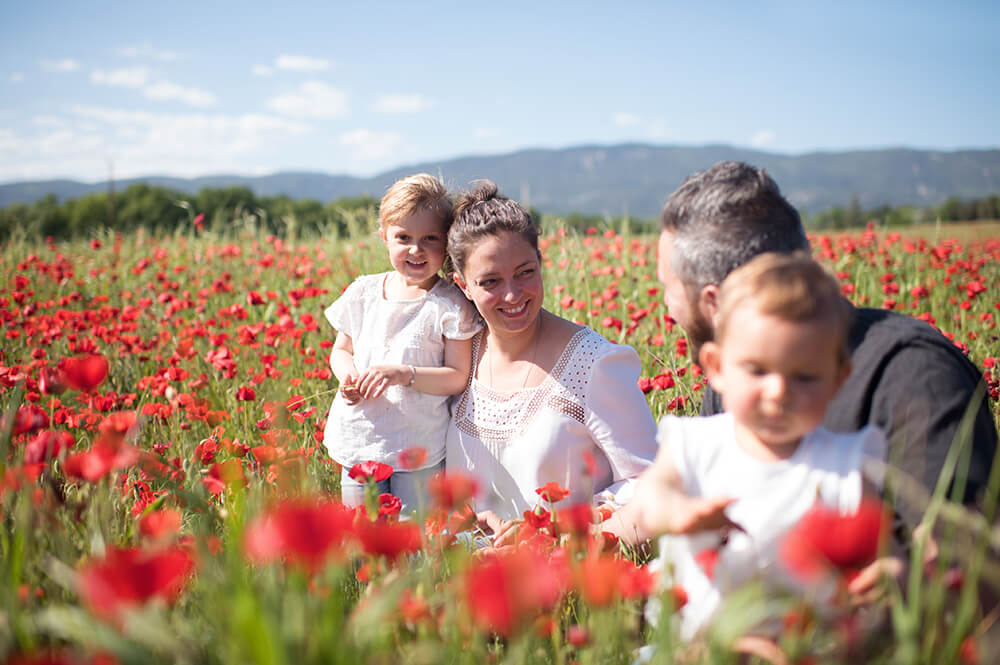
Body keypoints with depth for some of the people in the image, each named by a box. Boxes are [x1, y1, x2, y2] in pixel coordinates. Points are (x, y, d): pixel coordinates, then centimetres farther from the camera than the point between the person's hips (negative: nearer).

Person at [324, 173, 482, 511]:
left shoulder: (450, 304, -9)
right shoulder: (363, 293, 3)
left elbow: (458, 378, -11)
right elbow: (341, 350, 14)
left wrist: (403, 374, -23)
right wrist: (347, 376, -8)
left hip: (421, 448, -3)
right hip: (360, 440, 4)